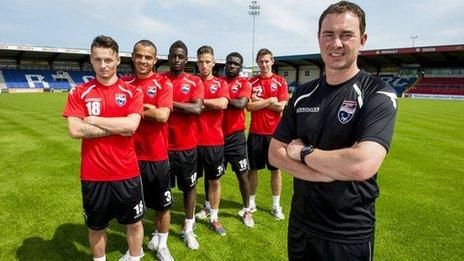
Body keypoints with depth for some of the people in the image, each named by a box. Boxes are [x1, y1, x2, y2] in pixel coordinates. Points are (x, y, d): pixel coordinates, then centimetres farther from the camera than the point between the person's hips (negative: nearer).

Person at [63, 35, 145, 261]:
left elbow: (131, 125, -17)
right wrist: (118, 128, -13)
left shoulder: (131, 92, -2)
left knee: (134, 223, 16)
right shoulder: (79, 93, 0)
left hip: (127, 173, 0)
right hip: (93, 175, 1)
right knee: (96, 226, 19)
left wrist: (93, 119, -12)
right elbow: (75, 131, -13)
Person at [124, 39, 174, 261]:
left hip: (157, 156, -2)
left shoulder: (163, 83, -6)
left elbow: (162, 115, -19)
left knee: (162, 204, 12)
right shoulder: (125, 83, 5)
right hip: (131, 154, 3)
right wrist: (147, 108, -12)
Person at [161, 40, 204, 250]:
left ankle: (188, 229, 30)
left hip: (187, 146, 0)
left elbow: (197, 109, -17)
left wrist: (170, 103, -15)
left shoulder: (195, 82, -2)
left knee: (189, 186, 12)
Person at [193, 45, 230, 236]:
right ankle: (207, 207, 34)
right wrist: (210, 105, -13)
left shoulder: (220, 84, 3)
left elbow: (223, 103, -17)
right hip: (193, 139, 1)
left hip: (214, 140, 0)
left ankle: (214, 217, 25)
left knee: (214, 180, 10)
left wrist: (200, 101, -12)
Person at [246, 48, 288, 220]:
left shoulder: (280, 82, 1)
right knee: (253, 168, 9)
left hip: (274, 132, -1)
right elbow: (249, 106, -7)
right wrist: (270, 100, -11)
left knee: (275, 169, 8)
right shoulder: (251, 82, 5)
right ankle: (251, 202, 25)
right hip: (255, 132, 1)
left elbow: (281, 106, -10)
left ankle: (276, 205, 21)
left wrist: (260, 101, -8)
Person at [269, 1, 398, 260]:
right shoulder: (303, 94, 1)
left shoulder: (378, 95, -15)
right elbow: (275, 153, -3)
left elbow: (362, 165, -29)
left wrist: (303, 152, -15)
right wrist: (324, 173, -18)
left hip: (350, 236, -4)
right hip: (300, 223, 5)